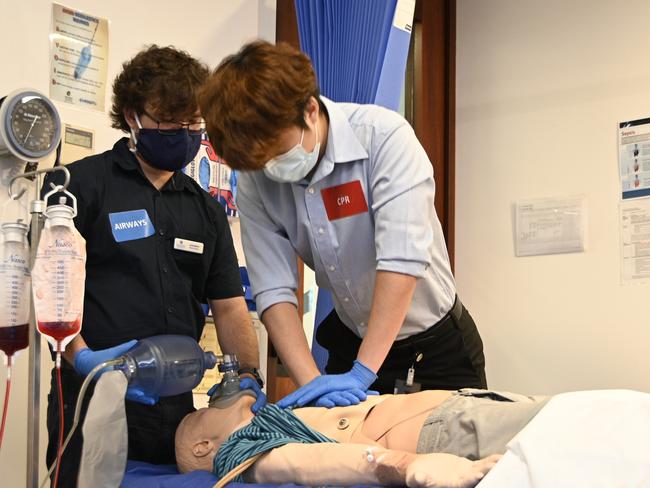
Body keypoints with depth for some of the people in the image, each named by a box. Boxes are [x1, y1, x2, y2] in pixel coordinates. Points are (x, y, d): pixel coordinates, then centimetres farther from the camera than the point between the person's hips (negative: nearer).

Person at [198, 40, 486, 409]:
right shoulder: (255, 181, -11)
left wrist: (362, 373, -33)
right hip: (352, 343, 3)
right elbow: (274, 290, -14)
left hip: (435, 342, -3)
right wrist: (311, 382, -27)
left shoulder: (384, 136, -25)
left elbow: (403, 261, -31)